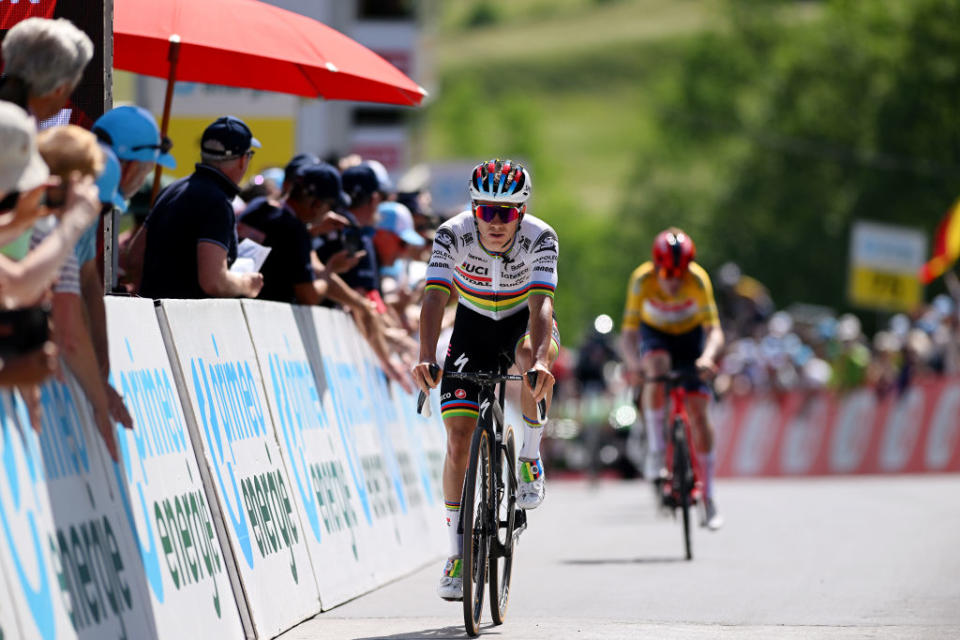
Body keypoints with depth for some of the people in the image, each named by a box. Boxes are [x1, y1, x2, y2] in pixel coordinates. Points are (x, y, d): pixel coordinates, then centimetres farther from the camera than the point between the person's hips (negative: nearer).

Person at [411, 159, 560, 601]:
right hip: (473, 327, 1)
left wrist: (541, 360, -57)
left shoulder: (540, 239, -27)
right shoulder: (453, 235, -25)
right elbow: (434, 299, -35)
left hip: (523, 322, -1)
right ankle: (458, 554, 2)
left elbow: (540, 304, -39)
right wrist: (426, 358, -52)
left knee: (529, 351, -39)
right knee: (459, 440, -10)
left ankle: (530, 460, -16)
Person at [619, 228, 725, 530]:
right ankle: (656, 451, -25)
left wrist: (707, 357, -56)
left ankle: (708, 498, -3)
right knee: (657, 367, -36)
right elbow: (628, 335, -31)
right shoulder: (642, 280, -30)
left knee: (697, 411, -11)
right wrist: (633, 362, -51)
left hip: (690, 336, 0)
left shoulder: (698, 280, -31)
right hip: (655, 334, 0)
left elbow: (714, 331, -35)